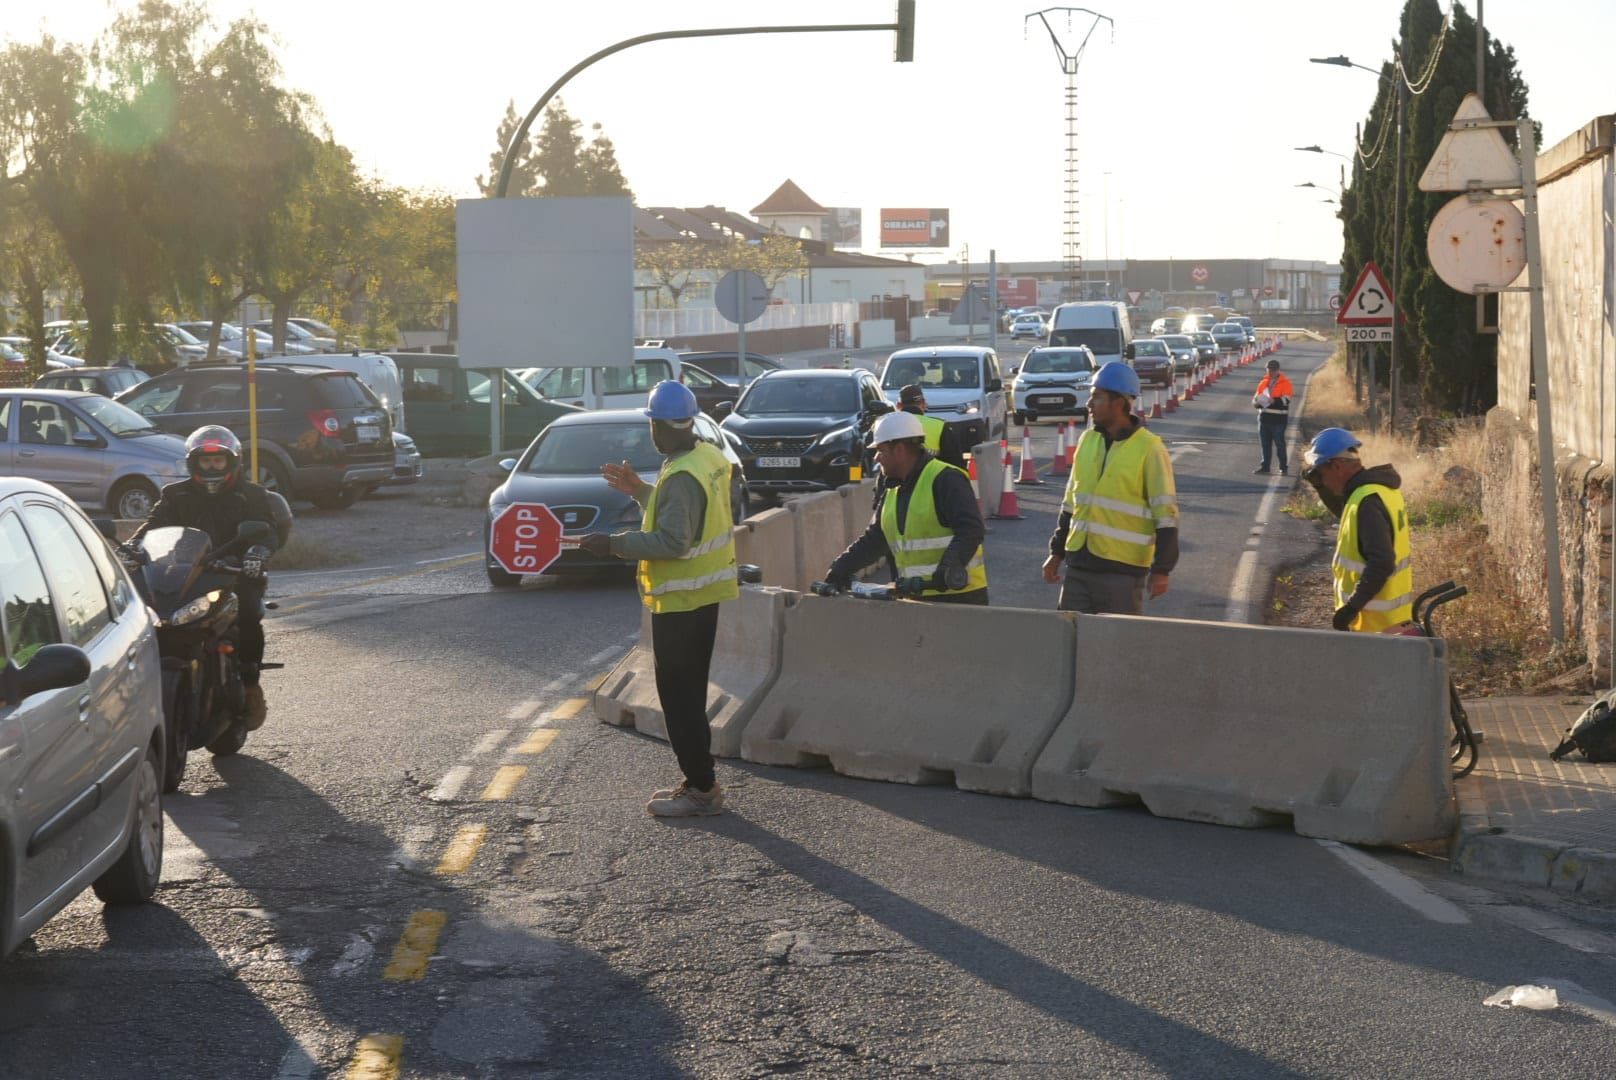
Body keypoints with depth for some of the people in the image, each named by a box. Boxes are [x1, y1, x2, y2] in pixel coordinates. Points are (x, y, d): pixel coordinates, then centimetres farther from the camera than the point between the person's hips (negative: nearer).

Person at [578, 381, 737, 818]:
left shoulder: (681, 478, -24)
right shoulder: (709, 456, 7)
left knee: (679, 696, -3)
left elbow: (672, 541, -28)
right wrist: (640, 490, 20)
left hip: (680, 601, -10)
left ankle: (701, 789, 0)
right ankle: (700, 782, 25)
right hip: (704, 594, 10)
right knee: (690, 693, 18)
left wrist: (614, 544, -22)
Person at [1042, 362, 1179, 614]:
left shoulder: (1149, 450, -10)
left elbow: (1166, 515, -9)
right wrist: (1056, 552, 16)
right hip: (1078, 565, 6)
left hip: (1123, 569, -6)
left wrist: (1161, 570, -12)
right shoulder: (1087, 440, 9)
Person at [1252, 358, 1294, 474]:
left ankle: (1284, 468, 5)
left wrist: (1273, 400, -34)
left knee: (1279, 443, -2)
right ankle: (1265, 467, 16)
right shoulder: (1263, 383, 13)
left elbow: (1285, 400, -16)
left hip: (1278, 419, -5)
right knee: (1265, 444, 9)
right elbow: (1256, 398, 15)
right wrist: (1257, 401, -10)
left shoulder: (1285, 383, -4)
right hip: (1264, 417, 5)